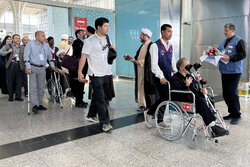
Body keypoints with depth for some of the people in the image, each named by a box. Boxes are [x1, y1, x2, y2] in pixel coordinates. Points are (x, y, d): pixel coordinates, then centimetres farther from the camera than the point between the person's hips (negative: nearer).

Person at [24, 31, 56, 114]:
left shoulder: (46, 45, 15)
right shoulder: (30, 44, 0)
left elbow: (50, 56, 23)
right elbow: (26, 56, -6)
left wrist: (53, 66, 15)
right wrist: (28, 67, -15)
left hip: (42, 69, 5)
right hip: (33, 68, -5)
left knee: (41, 87, 6)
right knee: (33, 87, -11)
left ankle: (39, 104, 15)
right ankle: (34, 105, -15)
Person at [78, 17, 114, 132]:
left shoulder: (106, 39, 13)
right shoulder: (90, 41, -8)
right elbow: (83, 57, -13)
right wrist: (80, 72, -18)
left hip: (105, 73, 7)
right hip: (96, 74, -7)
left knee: (97, 95, 16)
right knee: (100, 98, -8)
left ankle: (91, 115, 32)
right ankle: (105, 122, -4)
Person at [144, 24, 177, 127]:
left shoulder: (170, 46, 14)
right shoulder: (155, 46, -9)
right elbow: (154, 64, -16)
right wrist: (161, 77, -24)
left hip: (169, 77, 7)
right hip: (160, 77, -7)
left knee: (169, 98, 6)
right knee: (164, 98, -9)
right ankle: (149, 113, 13)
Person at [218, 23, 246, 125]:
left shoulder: (239, 41, -5)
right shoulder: (223, 42, 18)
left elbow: (243, 54, -12)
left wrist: (230, 58, -21)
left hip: (234, 71, -8)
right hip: (224, 71, 8)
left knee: (232, 93, -9)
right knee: (225, 93, 9)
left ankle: (237, 115, 4)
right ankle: (231, 113, 22)